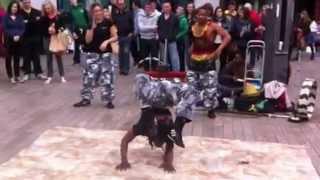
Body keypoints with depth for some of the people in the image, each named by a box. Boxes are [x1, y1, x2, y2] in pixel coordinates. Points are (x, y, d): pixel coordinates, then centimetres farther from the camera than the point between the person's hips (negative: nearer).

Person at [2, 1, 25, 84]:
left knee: (17, 58, 6)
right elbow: (5, 29, -6)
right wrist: (13, 36, -17)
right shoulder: (5, 17, 1)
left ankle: (17, 76, 13)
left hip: (18, 40, 2)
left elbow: (23, 28, 2)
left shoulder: (20, 17, 10)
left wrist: (18, 36, -15)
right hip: (9, 40, -2)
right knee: (9, 58, 2)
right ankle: (11, 76, 8)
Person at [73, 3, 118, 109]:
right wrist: (93, 27, -13)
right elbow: (88, 40, -5)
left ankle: (108, 100, 11)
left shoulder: (108, 23, -3)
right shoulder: (90, 24, 3)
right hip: (91, 54, 2)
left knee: (107, 77, -1)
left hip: (105, 54, -2)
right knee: (88, 77, 3)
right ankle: (86, 99, 15)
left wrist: (107, 41, -19)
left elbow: (115, 37, -1)